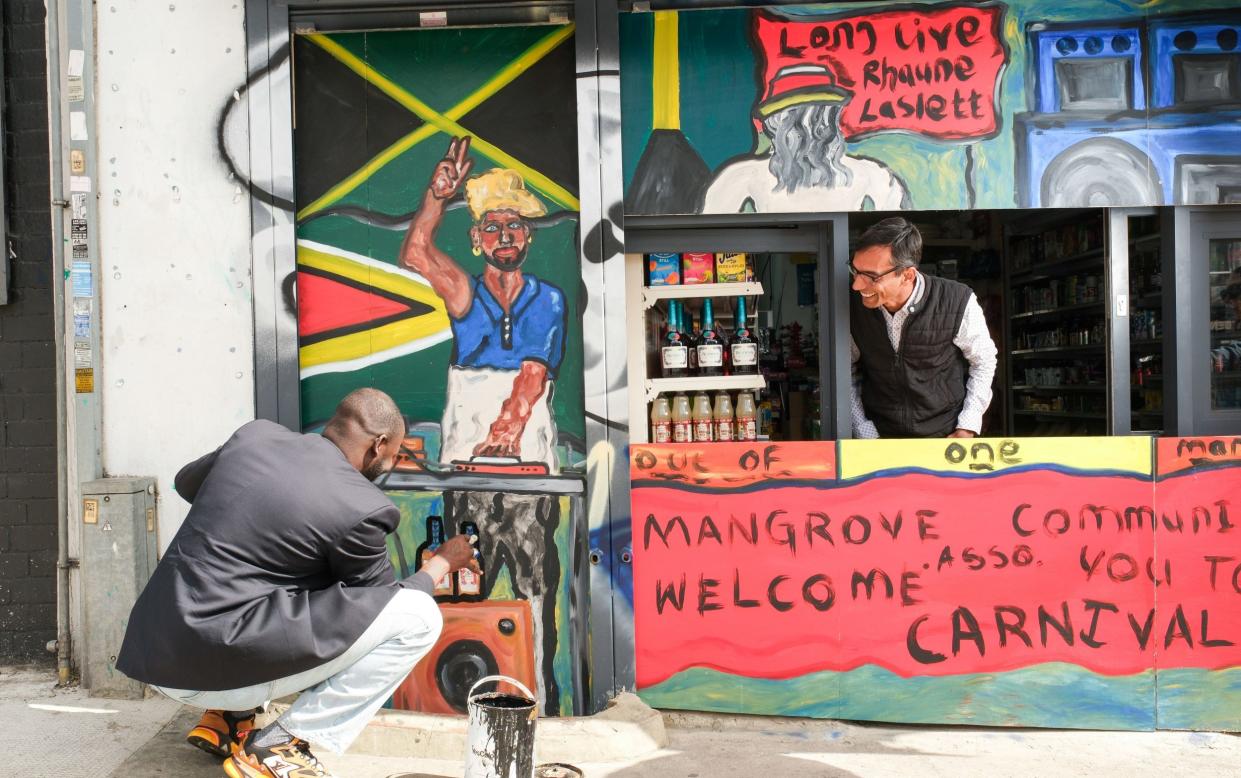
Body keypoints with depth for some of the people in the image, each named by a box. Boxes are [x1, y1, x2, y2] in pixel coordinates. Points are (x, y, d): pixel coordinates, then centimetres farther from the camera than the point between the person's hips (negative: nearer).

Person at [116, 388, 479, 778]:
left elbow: (186, 482, 26)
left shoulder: (255, 435, 5)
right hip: (219, 668, -8)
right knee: (418, 616, -6)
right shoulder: (360, 507, -12)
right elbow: (381, 600, 6)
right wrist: (443, 562, 22)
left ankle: (227, 719, 19)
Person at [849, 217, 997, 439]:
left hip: (945, 436, -1)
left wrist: (967, 428, -4)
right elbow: (847, 371, 1)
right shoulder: (852, 306, -13)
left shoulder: (957, 304, -18)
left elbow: (983, 361, -1)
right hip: (880, 435, 2)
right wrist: (864, 432, -2)